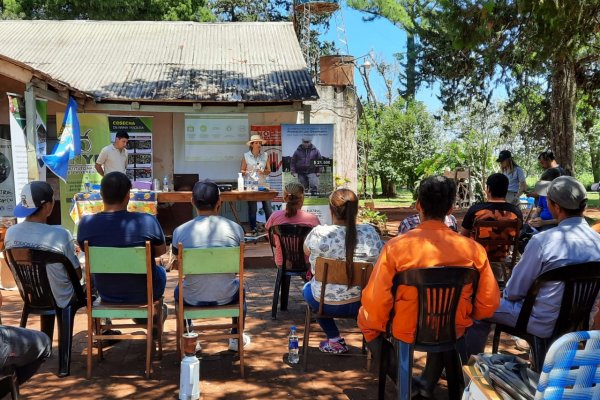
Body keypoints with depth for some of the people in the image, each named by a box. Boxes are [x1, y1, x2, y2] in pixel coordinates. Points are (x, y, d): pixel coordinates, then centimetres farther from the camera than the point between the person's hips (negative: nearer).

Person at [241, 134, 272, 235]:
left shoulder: (265, 155, 8)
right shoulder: (246, 156, 2)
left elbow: (269, 170, 9)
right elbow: (242, 171, 5)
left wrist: (263, 171, -12)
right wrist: (245, 172, -17)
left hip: (263, 184, 2)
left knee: (268, 207, -3)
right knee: (252, 209, 2)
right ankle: (253, 229, 13)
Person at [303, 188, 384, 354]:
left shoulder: (319, 233, -20)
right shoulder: (370, 233, -15)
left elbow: (306, 252, 2)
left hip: (327, 303, -3)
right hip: (364, 304, 3)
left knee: (307, 288, 30)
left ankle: (334, 340, 26)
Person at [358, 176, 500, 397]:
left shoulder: (396, 246, -20)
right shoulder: (473, 248, -12)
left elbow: (375, 302, -18)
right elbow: (488, 304, -5)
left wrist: (378, 325, 3)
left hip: (405, 331, -2)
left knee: (365, 317, 27)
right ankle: (428, 384, 30)